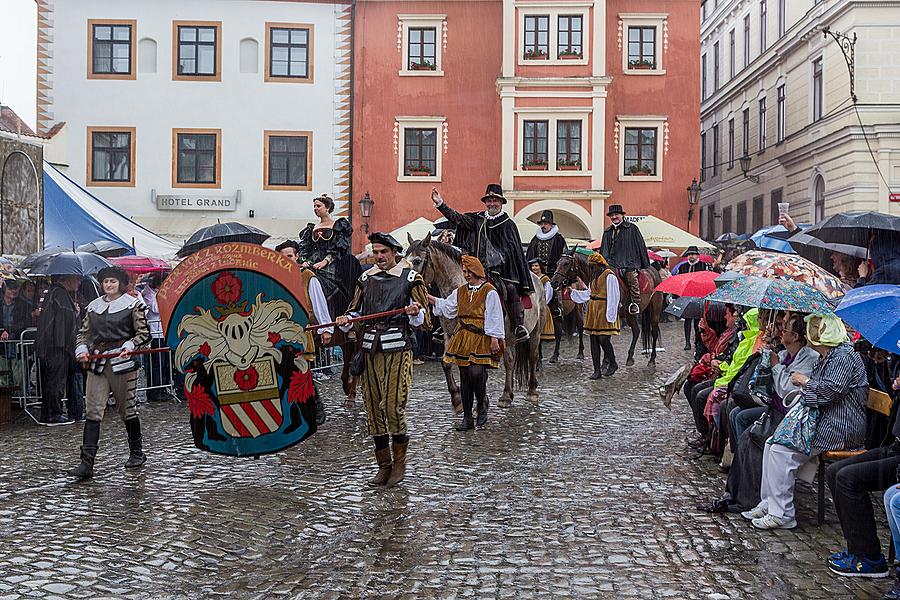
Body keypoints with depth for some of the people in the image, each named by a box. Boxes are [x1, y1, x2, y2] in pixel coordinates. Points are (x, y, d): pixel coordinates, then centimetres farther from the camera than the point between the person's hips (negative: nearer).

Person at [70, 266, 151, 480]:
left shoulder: (133, 304, 1)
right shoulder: (94, 306, 14)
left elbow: (144, 334, -1)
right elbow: (83, 332, 18)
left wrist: (129, 346, -18)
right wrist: (81, 349, -1)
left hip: (122, 363, -4)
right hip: (96, 364, 4)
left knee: (127, 409, 7)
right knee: (92, 411, -6)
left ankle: (137, 453, 27)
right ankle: (86, 463, -9)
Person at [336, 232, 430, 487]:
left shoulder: (411, 278, 2)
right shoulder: (366, 278, 15)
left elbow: (424, 322, 0)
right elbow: (355, 309, 22)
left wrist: (416, 313, -23)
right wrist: (346, 320, 0)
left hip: (397, 350, -4)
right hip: (370, 350, 5)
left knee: (394, 406, -10)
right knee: (373, 408, 5)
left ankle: (399, 462, 8)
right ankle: (384, 465, 15)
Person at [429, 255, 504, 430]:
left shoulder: (489, 292, -6)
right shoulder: (460, 291, 12)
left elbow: (495, 318, -9)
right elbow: (445, 306, 20)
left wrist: (494, 340, -13)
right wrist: (427, 297, 11)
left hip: (482, 339, -6)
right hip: (463, 338, 6)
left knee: (476, 373, -17)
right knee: (465, 378, 6)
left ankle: (482, 408, 11)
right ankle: (467, 418, 13)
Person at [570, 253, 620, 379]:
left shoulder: (609, 277, -12)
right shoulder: (596, 277, 16)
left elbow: (613, 298, -16)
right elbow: (589, 293, 24)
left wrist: (610, 315, -20)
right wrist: (573, 291, 24)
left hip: (604, 312, -9)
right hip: (593, 312, 9)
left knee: (603, 339, -10)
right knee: (594, 341, 6)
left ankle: (612, 363, 14)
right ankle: (597, 371, 11)